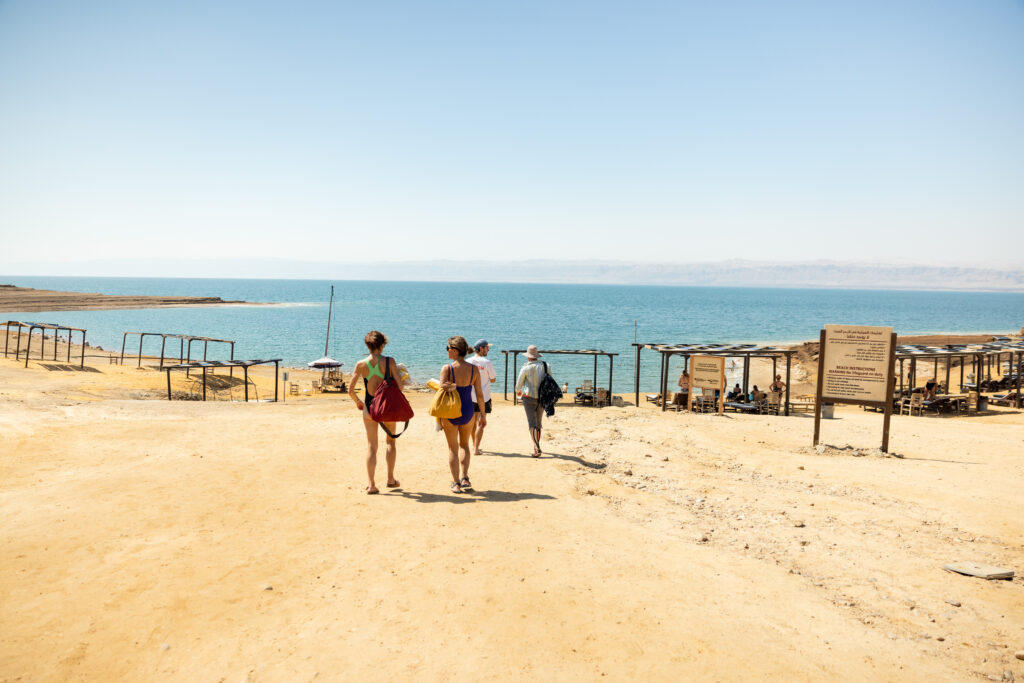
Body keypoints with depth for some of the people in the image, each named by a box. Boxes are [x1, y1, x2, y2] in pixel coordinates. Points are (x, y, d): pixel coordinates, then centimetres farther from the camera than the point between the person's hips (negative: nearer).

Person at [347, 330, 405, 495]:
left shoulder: (361, 364, -4)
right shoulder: (389, 361, -9)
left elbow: (350, 390, -3)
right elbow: (399, 385, -11)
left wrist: (357, 402, 15)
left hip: (369, 407, 1)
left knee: (371, 445, 8)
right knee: (391, 441, 19)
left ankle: (371, 484, 3)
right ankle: (390, 479, 24)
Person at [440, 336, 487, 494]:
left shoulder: (447, 368, -12)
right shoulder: (474, 369, -3)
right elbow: (479, 394, -1)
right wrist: (483, 414, 9)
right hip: (468, 410, 3)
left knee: (453, 448, 12)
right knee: (464, 445, 22)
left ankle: (455, 482, 11)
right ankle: (465, 478, 10)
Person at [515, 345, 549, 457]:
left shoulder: (526, 368, -11)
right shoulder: (545, 366, -1)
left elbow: (519, 383, -1)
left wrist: (518, 391, 21)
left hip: (529, 397, -4)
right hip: (541, 397, 4)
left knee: (532, 424, -5)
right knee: (538, 423, 19)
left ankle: (537, 449, -18)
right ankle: (536, 446, 34)